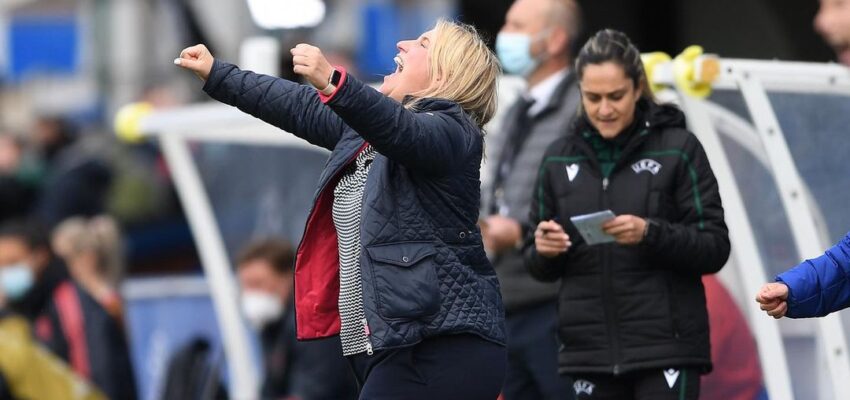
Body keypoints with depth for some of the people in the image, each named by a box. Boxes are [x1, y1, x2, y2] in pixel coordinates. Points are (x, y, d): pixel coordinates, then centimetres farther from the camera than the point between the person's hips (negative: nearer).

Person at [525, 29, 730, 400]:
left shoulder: (678, 148, -2)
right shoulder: (559, 158, 9)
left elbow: (715, 248, -5)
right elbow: (540, 267, 13)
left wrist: (650, 233, -20)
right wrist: (544, 250, -10)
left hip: (666, 350, -4)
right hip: (590, 351, 4)